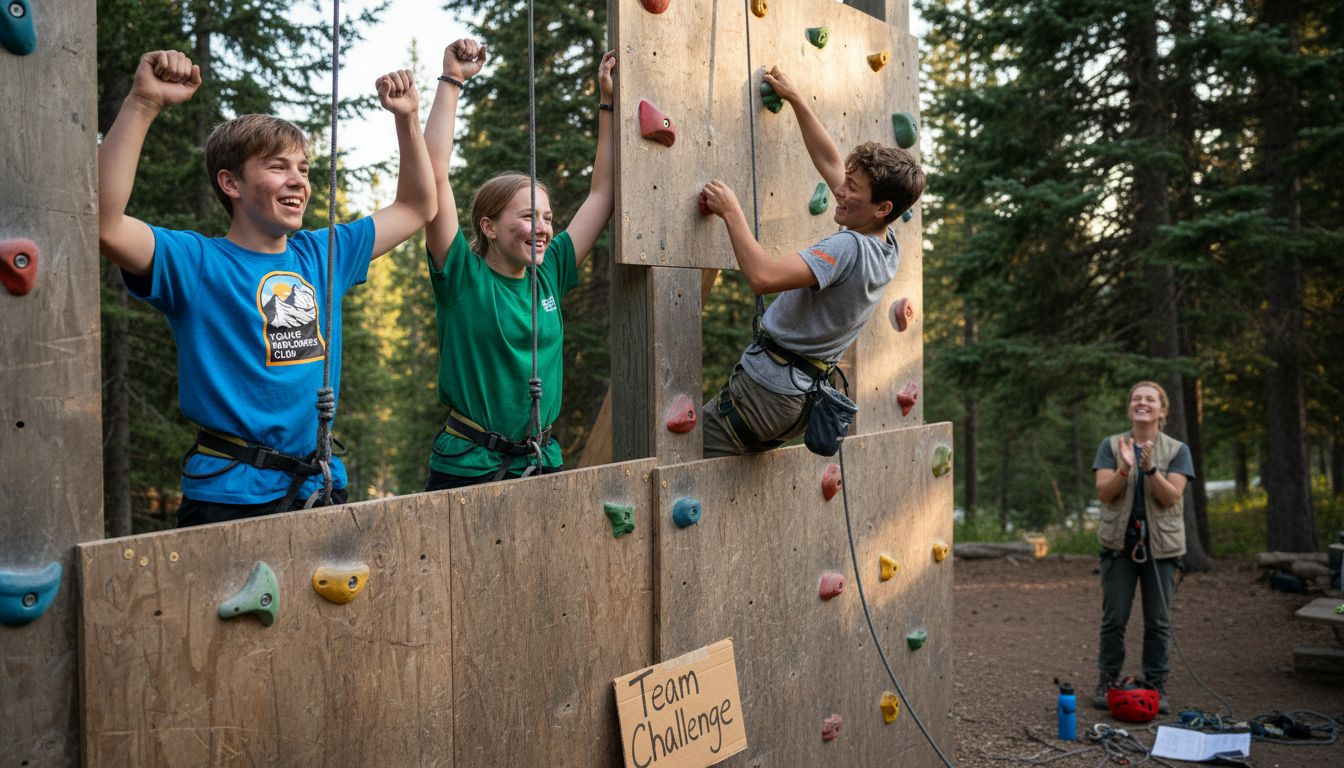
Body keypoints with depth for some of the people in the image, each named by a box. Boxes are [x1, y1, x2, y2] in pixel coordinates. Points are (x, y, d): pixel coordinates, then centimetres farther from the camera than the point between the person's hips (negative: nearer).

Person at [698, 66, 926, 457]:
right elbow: (829, 162, 15)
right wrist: (795, 100, 20)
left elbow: (763, 276, -35)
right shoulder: (887, 245, 5)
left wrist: (731, 212, -22)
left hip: (768, 388, -10)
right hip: (803, 394, 10)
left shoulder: (847, 248, -23)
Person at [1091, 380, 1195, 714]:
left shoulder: (1177, 450, 3)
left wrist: (1150, 468, -23)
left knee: (1158, 620, 6)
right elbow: (1103, 493, -6)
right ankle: (1108, 681, 15)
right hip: (1119, 542, 0)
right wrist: (1125, 468, -22)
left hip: (1160, 544, 0)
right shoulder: (1112, 445, 4)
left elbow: (1171, 497, -8)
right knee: (1114, 618, 4)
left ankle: (1156, 685, 16)